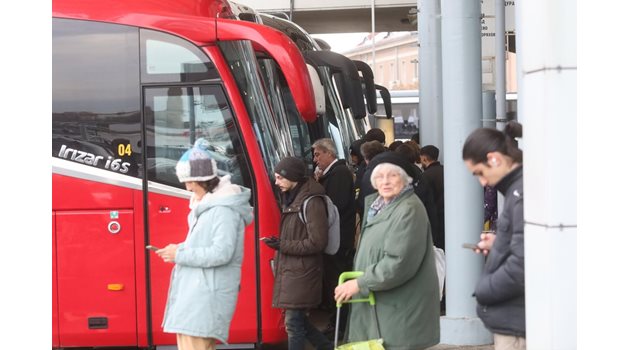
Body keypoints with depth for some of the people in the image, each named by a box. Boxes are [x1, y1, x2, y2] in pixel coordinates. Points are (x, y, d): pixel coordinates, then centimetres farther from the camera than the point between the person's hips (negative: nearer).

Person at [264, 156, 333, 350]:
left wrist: (283, 245, -18)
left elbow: (317, 242, -19)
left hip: (302, 273, -9)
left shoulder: (312, 203, -16)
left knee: (293, 322, -5)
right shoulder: (292, 199, 13)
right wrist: (278, 243, 7)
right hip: (290, 269, 9)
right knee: (298, 320, 12)